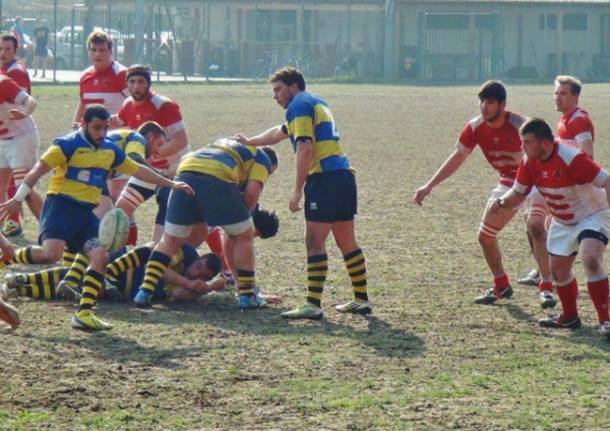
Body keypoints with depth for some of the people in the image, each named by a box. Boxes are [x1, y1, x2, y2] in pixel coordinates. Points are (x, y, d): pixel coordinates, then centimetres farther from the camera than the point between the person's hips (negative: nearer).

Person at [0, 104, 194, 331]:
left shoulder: (110, 150, 13)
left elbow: (138, 170, 25)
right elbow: (39, 169, -11)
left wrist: (171, 184, 26)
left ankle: (84, 314, -10)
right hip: (61, 205, -7)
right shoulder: (68, 144, -8)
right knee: (50, 254, -27)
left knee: (100, 256, -11)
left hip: (87, 213, 7)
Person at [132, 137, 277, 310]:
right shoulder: (263, 159, 24)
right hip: (218, 179, -5)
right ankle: (247, 296, 14)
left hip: (185, 173, 5)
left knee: (170, 240, 16)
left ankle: (145, 291, 8)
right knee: (243, 237, 14)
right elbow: (252, 191, 5)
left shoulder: (226, 144, 43)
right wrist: (242, 215, 21)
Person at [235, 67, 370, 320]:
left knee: (315, 241, -9)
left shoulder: (299, 105, -4)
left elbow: (305, 148, -16)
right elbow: (280, 133, 42)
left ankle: (313, 305, -14)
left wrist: (298, 190, -16)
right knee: (346, 241, 15)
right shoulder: (316, 103, 26)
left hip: (325, 177, -9)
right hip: (344, 175, 9)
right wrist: (249, 142, 51)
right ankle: (361, 299, 19)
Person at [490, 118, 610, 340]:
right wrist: (502, 202, -17)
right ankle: (570, 317, 33)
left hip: (592, 216, -8)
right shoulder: (529, 162, -8)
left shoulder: (571, 158, -31)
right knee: (558, 268, 10)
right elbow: (518, 193, 4)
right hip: (562, 222, 8)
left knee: (590, 259, -28)